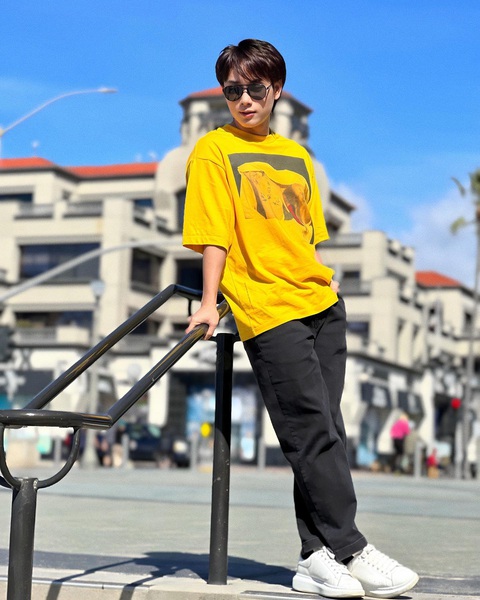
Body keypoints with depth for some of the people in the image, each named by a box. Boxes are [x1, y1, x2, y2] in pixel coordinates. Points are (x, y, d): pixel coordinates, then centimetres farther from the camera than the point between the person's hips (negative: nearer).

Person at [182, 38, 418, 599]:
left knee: (322, 436, 4)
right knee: (315, 434, -8)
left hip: (321, 304, 6)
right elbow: (214, 235, -5)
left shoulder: (297, 155, 18)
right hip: (267, 311, -6)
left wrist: (324, 279, 10)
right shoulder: (213, 150, 2)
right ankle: (353, 553, -2)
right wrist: (210, 302, -11)